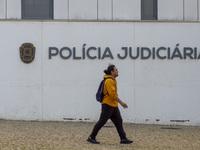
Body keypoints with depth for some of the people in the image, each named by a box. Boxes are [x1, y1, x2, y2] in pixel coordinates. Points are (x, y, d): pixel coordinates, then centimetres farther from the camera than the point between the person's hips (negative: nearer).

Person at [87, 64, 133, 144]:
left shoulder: (112, 80, 16)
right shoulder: (109, 81, -17)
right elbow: (113, 94, -22)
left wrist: (103, 104, 23)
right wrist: (121, 102, -20)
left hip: (113, 106, 10)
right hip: (108, 105, -10)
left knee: (118, 121, 6)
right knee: (102, 121, -5)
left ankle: (123, 139, 8)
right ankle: (91, 137, 2)